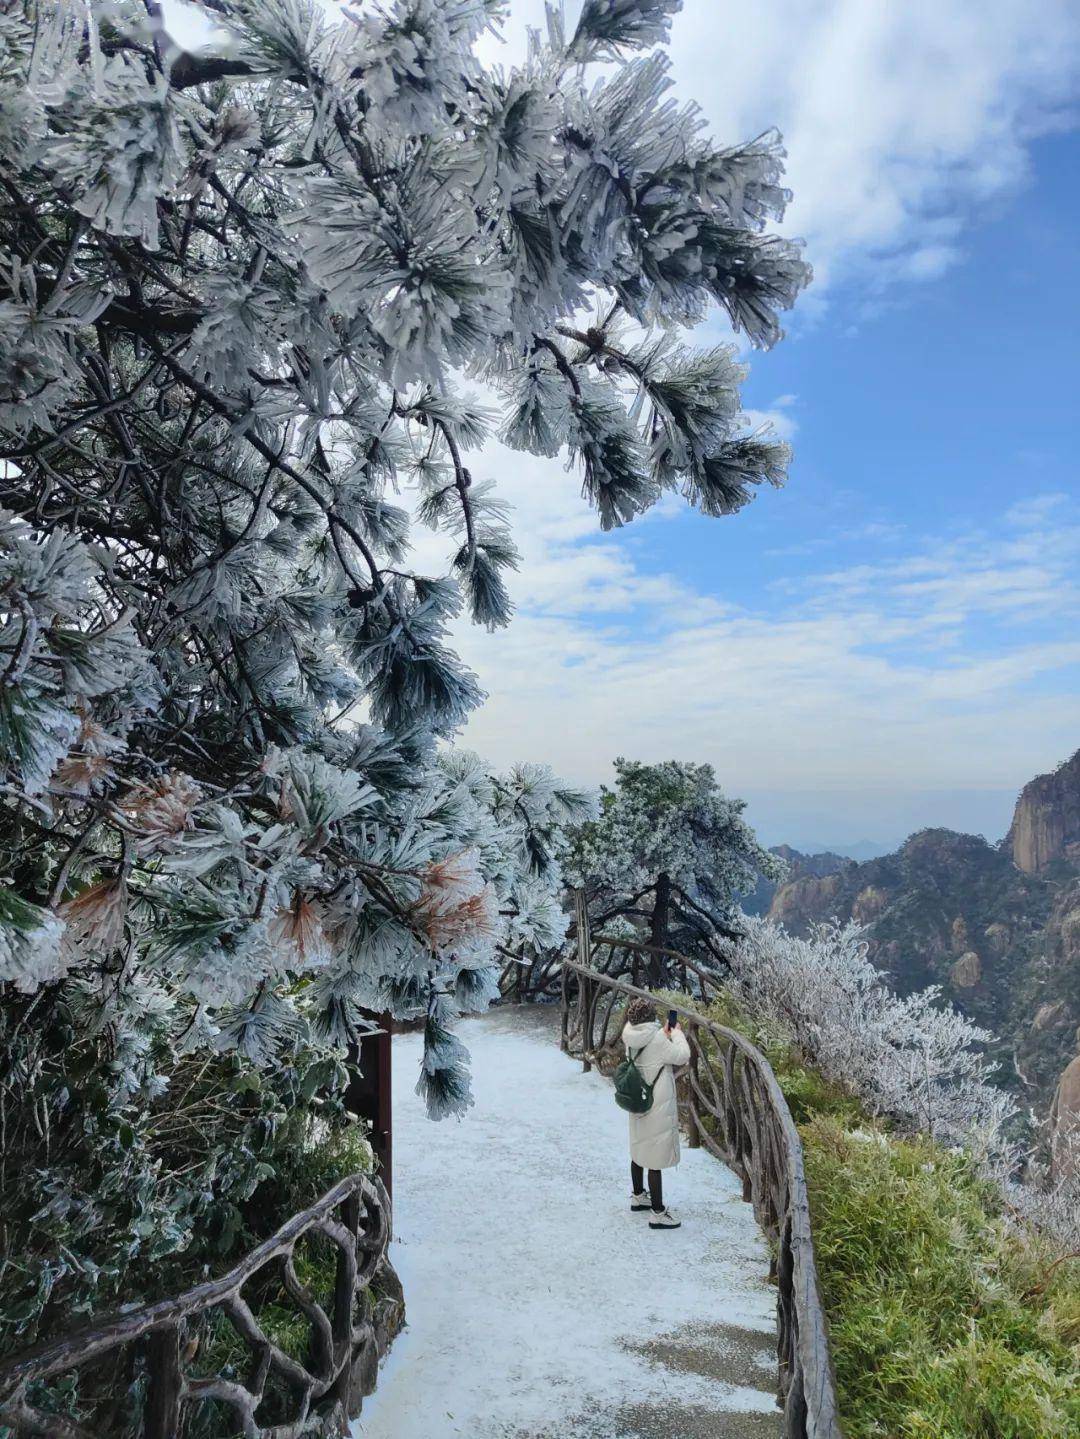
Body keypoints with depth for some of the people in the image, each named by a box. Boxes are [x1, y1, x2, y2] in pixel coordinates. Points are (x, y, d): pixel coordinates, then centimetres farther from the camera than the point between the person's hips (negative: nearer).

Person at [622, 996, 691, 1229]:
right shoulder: (656, 1039, -24)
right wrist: (677, 1034, -2)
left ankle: (638, 1196, 39)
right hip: (658, 1107, -8)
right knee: (656, 1159, 0)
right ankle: (657, 1213, 8)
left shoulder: (632, 1038, -1)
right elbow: (682, 1055, -16)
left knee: (639, 1150, 23)